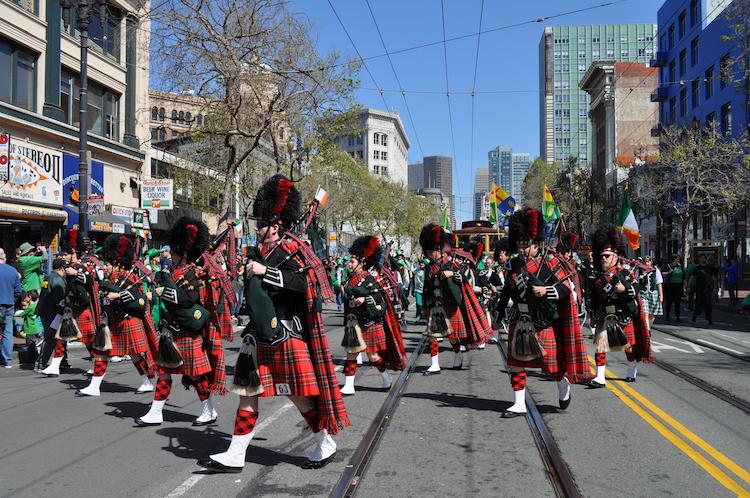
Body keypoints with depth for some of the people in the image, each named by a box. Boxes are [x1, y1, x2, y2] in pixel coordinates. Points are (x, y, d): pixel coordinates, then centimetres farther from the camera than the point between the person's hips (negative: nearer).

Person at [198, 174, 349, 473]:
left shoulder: (289, 249, -10)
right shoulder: (264, 251, 14)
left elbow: (304, 282, -26)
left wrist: (266, 272, -27)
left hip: (285, 334, -8)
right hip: (262, 336, 8)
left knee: (297, 393, 0)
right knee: (248, 392, 7)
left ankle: (326, 446, 19)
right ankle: (235, 456, 13)